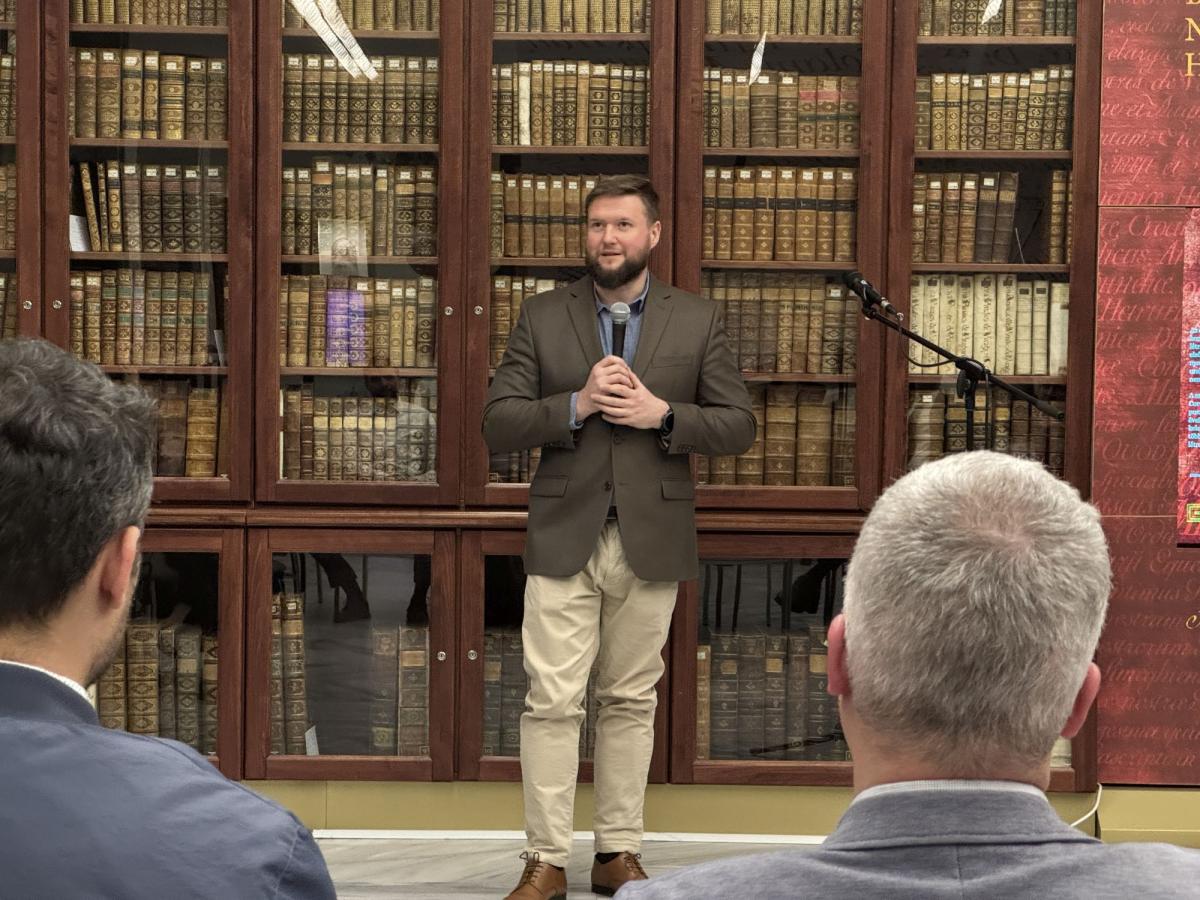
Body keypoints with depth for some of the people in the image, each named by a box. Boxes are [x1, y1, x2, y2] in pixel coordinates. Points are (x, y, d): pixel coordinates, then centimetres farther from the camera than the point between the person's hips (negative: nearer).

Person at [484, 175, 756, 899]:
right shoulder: (543, 317, 5)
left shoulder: (698, 321, 5)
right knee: (552, 703, -2)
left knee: (632, 701, 10)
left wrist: (661, 413, -13)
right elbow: (499, 423, 0)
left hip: (651, 540, 1)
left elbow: (739, 426, 3)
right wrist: (577, 405, -16)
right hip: (564, 536, 0)